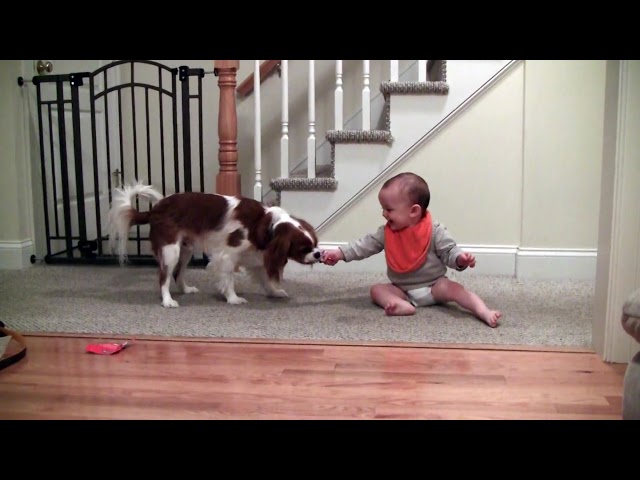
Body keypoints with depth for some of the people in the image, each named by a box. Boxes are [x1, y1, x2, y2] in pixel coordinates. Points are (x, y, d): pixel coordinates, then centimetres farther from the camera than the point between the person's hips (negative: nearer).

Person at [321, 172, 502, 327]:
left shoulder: (435, 230, -14)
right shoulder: (386, 232, -2)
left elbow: (449, 251, -13)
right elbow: (366, 245, 2)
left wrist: (460, 259, -35)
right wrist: (340, 253, -6)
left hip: (433, 286, -4)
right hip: (402, 289, 4)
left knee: (452, 288, -30)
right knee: (377, 290, -17)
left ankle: (484, 312, -40)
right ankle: (402, 305, -44)